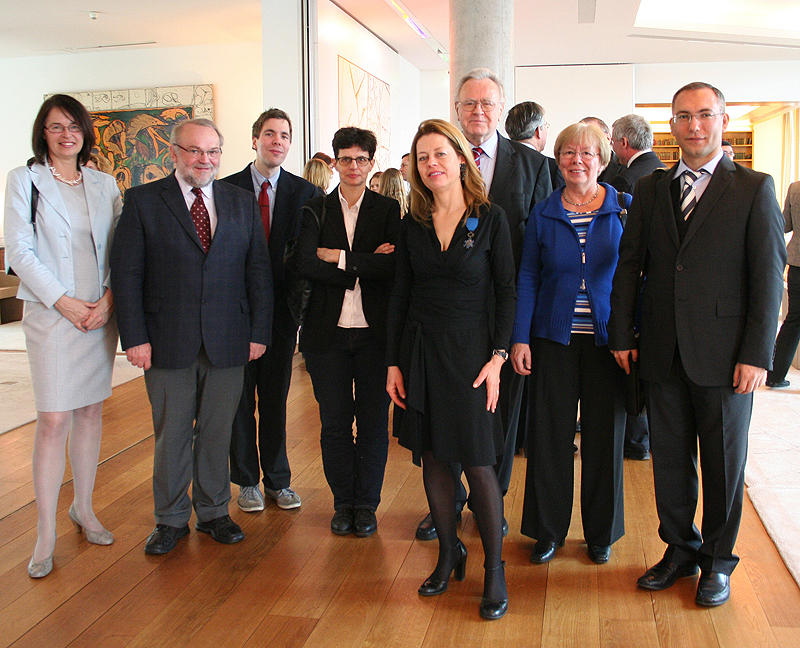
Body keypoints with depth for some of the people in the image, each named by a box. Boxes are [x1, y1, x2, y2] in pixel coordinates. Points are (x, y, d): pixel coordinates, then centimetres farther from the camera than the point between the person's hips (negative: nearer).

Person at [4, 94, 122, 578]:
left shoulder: (104, 184, 10)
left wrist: (109, 297, -7)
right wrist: (62, 301, -12)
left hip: (101, 314, 4)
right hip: (51, 315, -4)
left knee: (92, 411, 10)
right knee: (54, 420, -6)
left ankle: (84, 508, 26)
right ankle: (46, 535, 4)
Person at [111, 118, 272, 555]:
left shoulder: (242, 202, 9)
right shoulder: (142, 200, 1)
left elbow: (259, 270, 7)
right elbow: (125, 272, -2)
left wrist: (259, 332, 1)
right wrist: (134, 337, -8)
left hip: (228, 343, 2)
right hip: (167, 343, -2)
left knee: (217, 431, 11)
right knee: (171, 434, 9)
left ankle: (213, 511, 29)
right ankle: (171, 519, 26)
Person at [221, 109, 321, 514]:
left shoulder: (304, 192, 3)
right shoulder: (227, 189, 1)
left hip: (281, 308, 1)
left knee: (276, 398, 10)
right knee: (240, 398, 8)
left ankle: (278, 480, 23)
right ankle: (247, 481, 23)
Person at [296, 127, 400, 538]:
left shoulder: (388, 210, 5)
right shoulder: (316, 211, 7)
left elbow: (393, 265, -11)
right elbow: (305, 265, -9)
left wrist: (338, 257, -11)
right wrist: (366, 265, -13)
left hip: (375, 330, -1)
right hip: (328, 331, 1)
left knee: (373, 421, 5)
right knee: (334, 422, 8)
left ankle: (366, 504, 20)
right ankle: (343, 503, 24)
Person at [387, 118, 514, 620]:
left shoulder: (490, 218, -3)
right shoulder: (414, 225, 7)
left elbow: (506, 292, -3)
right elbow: (401, 296, 8)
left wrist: (498, 357, -11)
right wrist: (394, 362, 4)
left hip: (471, 351, -4)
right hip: (420, 352, 4)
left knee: (478, 462, -2)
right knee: (433, 458, 10)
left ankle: (495, 568, 13)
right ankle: (449, 553, 27)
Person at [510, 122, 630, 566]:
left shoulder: (626, 209, 2)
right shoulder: (543, 214, 4)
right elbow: (528, 278, 4)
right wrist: (520, 338, -3)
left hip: (607, 340, 0)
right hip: (555, 340, 1)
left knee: (604, 435, 7)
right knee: (549, 434, 4)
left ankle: (601, 532, 25)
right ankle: (548, 529, 21)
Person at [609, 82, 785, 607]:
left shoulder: (754, 189, -1)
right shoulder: (650, 189, 9)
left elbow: (768, 276, -5)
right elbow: (630, 264, 9)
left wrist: (757, 354, -11)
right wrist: (622, 335, 2)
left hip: (724, 356, -3)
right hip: (663, 352, 3)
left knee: (724, 461, 9)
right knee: (670, 458, 12)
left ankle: (718, 560, 28)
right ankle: (680, 549, 31)